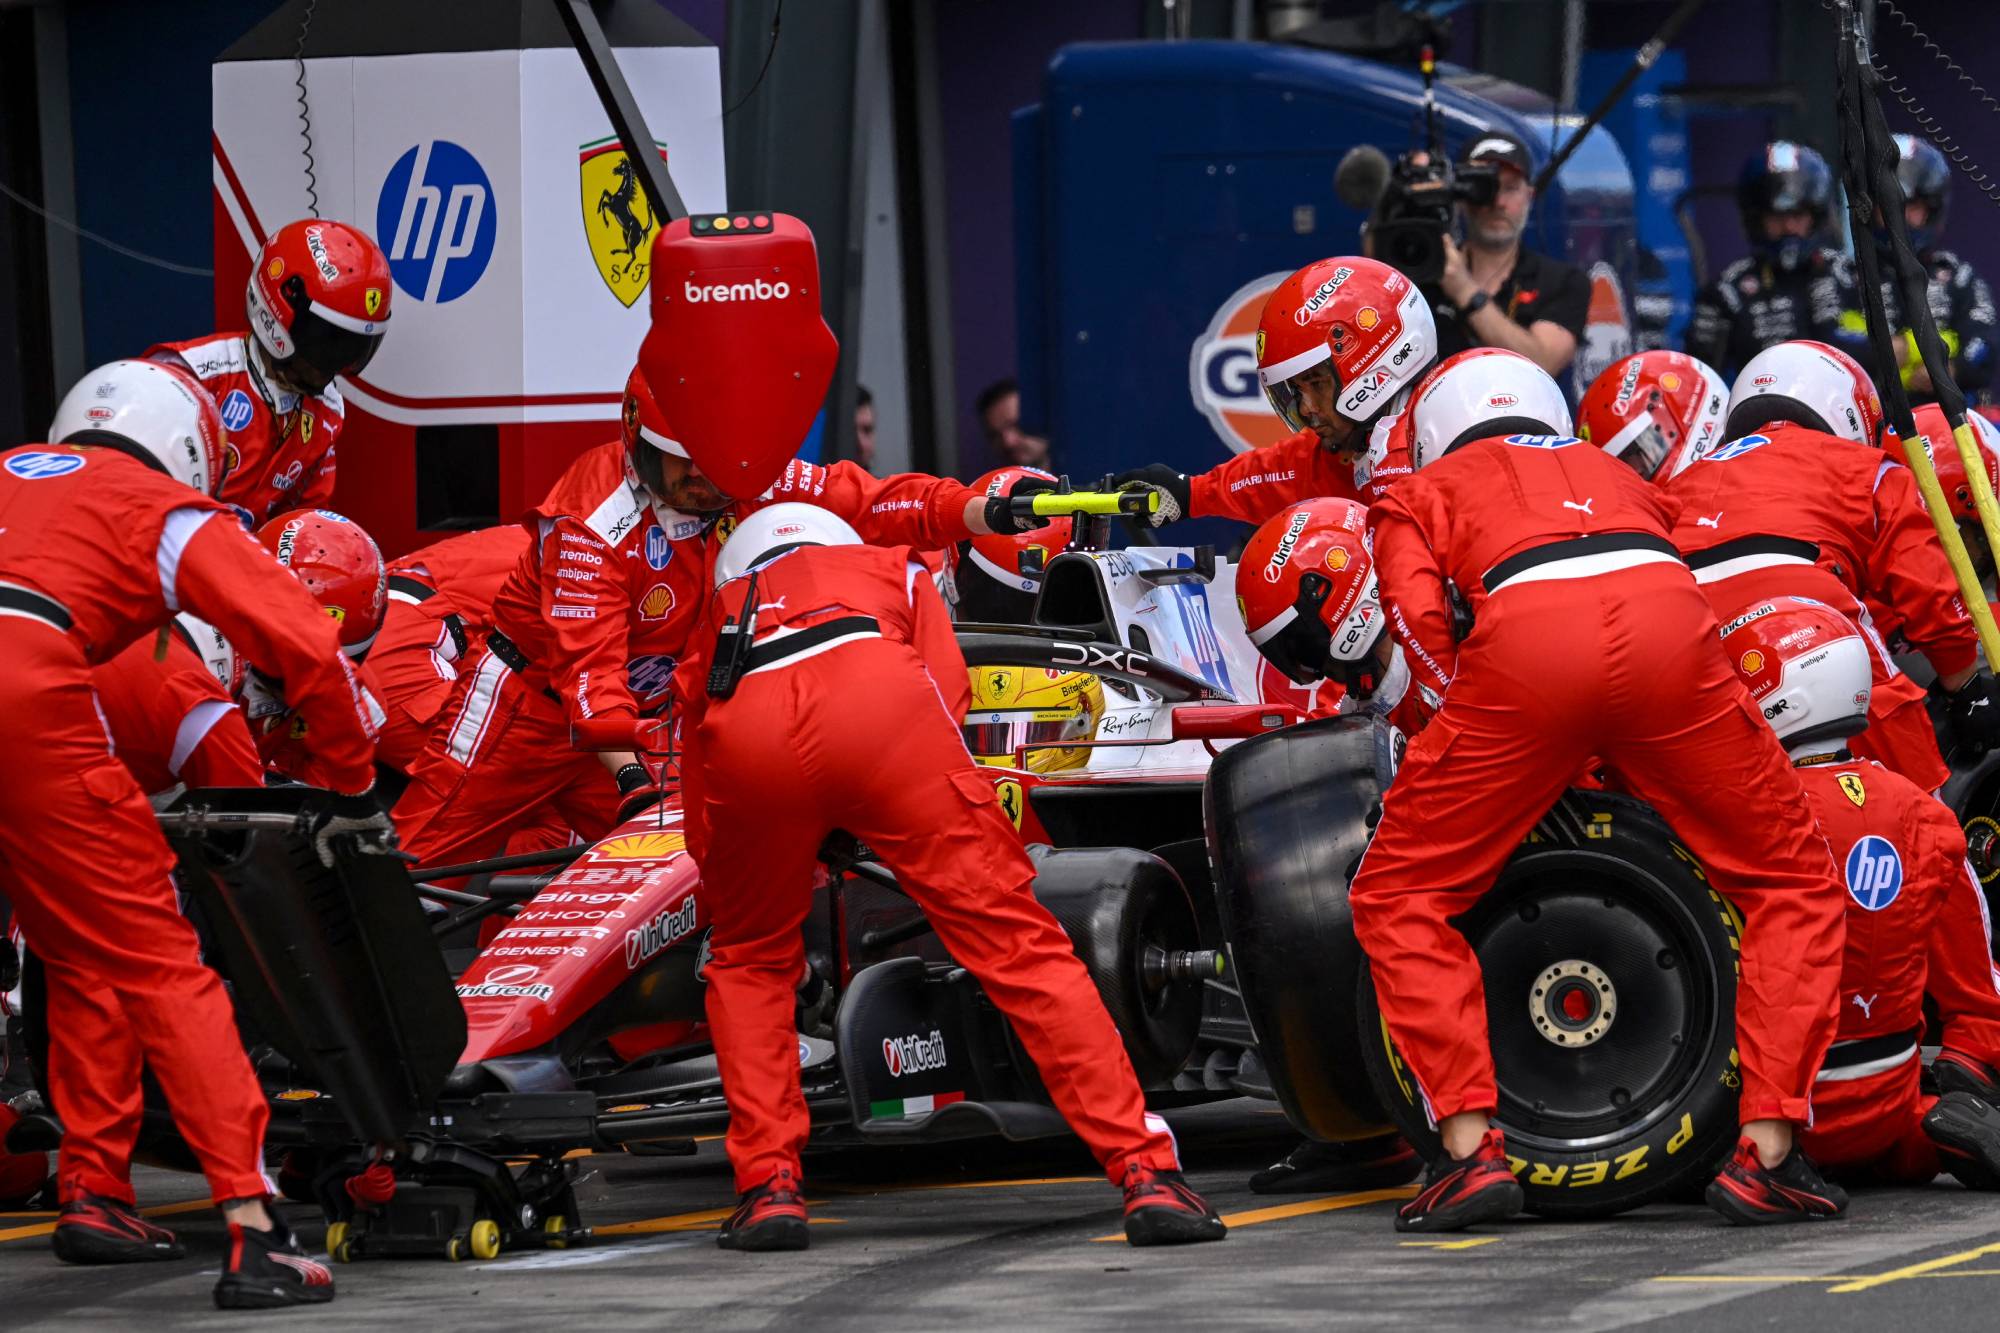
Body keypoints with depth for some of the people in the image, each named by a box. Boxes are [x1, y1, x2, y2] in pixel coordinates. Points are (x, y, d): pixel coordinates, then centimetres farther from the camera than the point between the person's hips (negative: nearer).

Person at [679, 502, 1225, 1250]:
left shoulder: (726, 607, 43)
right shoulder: (895, 571, 40)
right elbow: (946, 689, 22)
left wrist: (715, 904, 53)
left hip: (746, 738, 2)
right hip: (878, 703, -2)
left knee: (748, 963, 27)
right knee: (1019, 943, 2)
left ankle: (768, 1188, 15)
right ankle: (1147, 1175, -4)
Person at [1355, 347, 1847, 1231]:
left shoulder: (1418, 496, 31)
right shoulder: (1613, 475, 41)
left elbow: (1421, 621, 12)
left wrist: (1475, 734, 21)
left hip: (1524, 639, -2)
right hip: (1669, 620, 2)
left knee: (1398, 900, 15)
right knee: (1795, 889, 20)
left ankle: (1470, 1148, 3)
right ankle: (1767, 1151, 10)